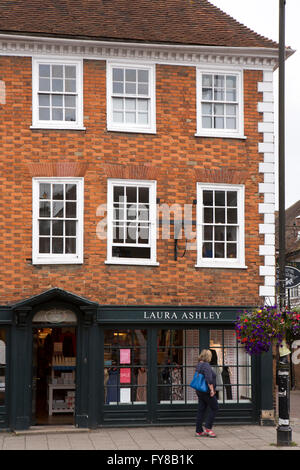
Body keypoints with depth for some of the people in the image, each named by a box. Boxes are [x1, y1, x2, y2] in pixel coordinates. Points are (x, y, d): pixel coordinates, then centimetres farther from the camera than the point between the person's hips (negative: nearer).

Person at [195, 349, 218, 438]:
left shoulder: (199, 365, 11)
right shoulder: (206, 365, -18)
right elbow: (209, 379, -28)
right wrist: (212, 389, -23)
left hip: (200, 391, 9)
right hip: (206, 391, -9)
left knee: (201, 410, 10)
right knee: (214, 408, 3)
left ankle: (199, 431, 11)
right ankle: (208, 428, 1)